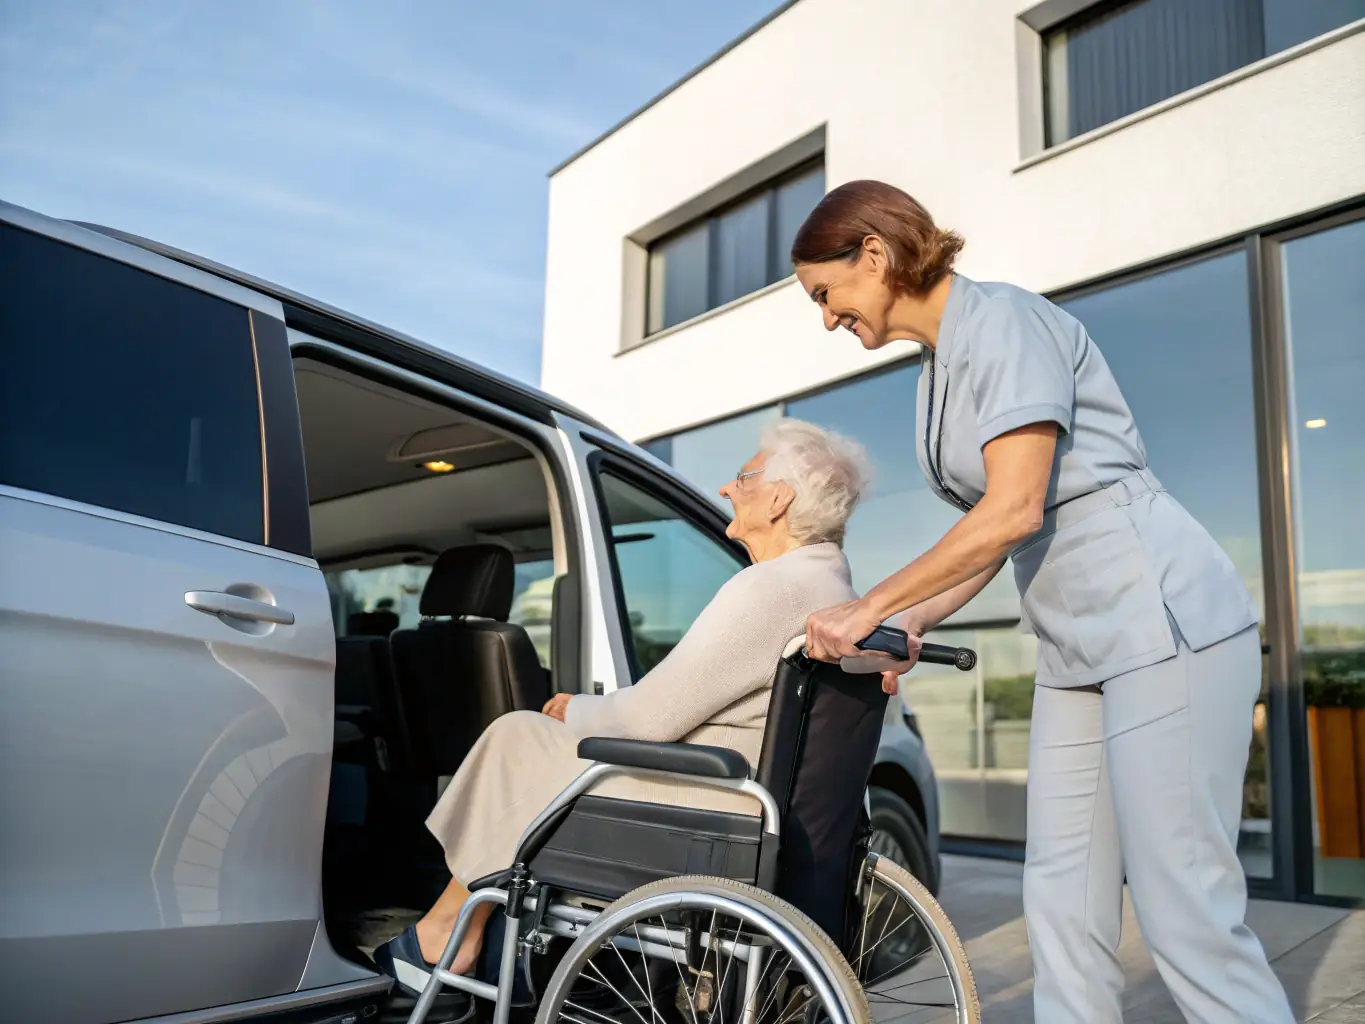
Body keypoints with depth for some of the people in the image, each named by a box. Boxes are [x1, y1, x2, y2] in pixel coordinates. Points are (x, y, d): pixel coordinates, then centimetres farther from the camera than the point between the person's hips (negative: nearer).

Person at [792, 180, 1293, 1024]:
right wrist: (910, 623, 4)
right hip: (1083, 652, 9)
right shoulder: (943, 360, 15)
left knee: (1188, 912, -5)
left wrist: (870, 608, -15)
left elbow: (1015, 509, -21)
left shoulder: (1003, 319, -11)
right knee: (1063, 907, 9)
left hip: (1166, 628, -9)